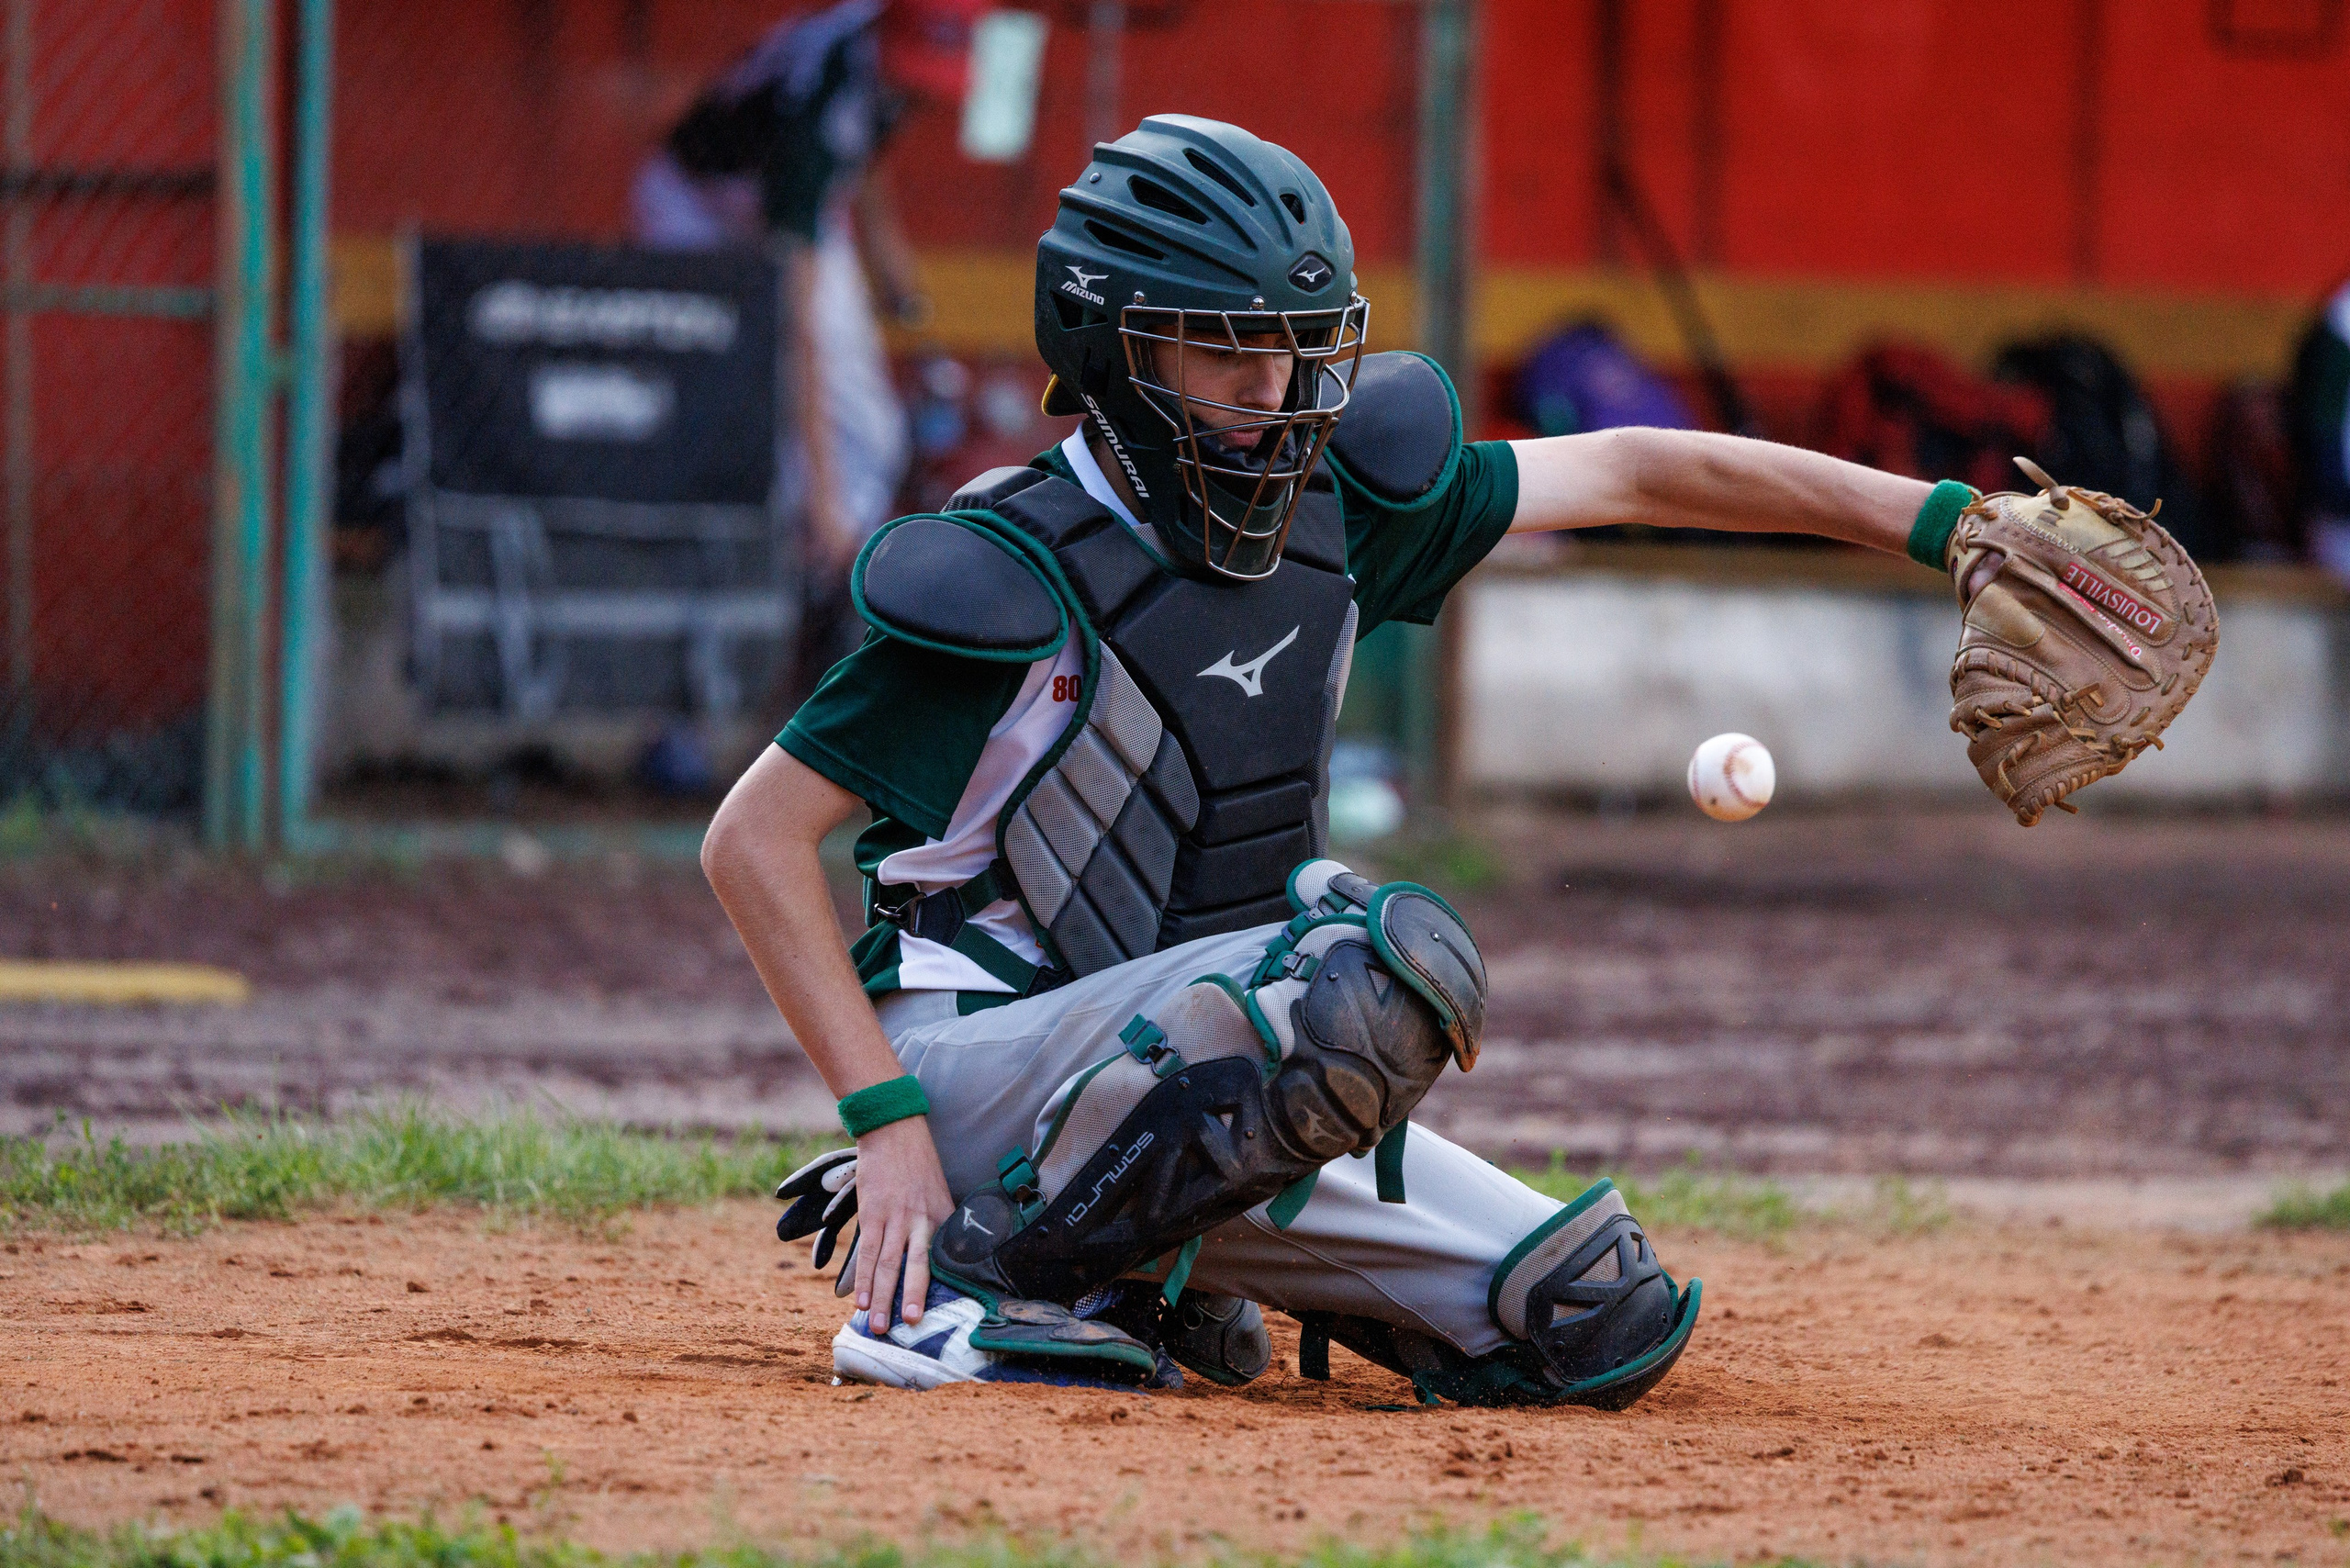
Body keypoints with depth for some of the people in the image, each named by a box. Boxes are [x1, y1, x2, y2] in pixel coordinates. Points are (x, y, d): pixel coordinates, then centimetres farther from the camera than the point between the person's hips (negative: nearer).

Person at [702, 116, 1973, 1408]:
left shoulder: (1330, 505, 3)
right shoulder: (1020, 577, -17)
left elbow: (1627, 475, 13)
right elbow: (754, 838, -17)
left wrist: (1935, 518, 11)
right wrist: (887, 1120, -23)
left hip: (1179, 1089, 7)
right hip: (976, 1056, -7)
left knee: (1612, 1323, 0)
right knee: (1389, 965, -32)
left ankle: (1137, 1284, 11)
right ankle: (982, 1279, -19)